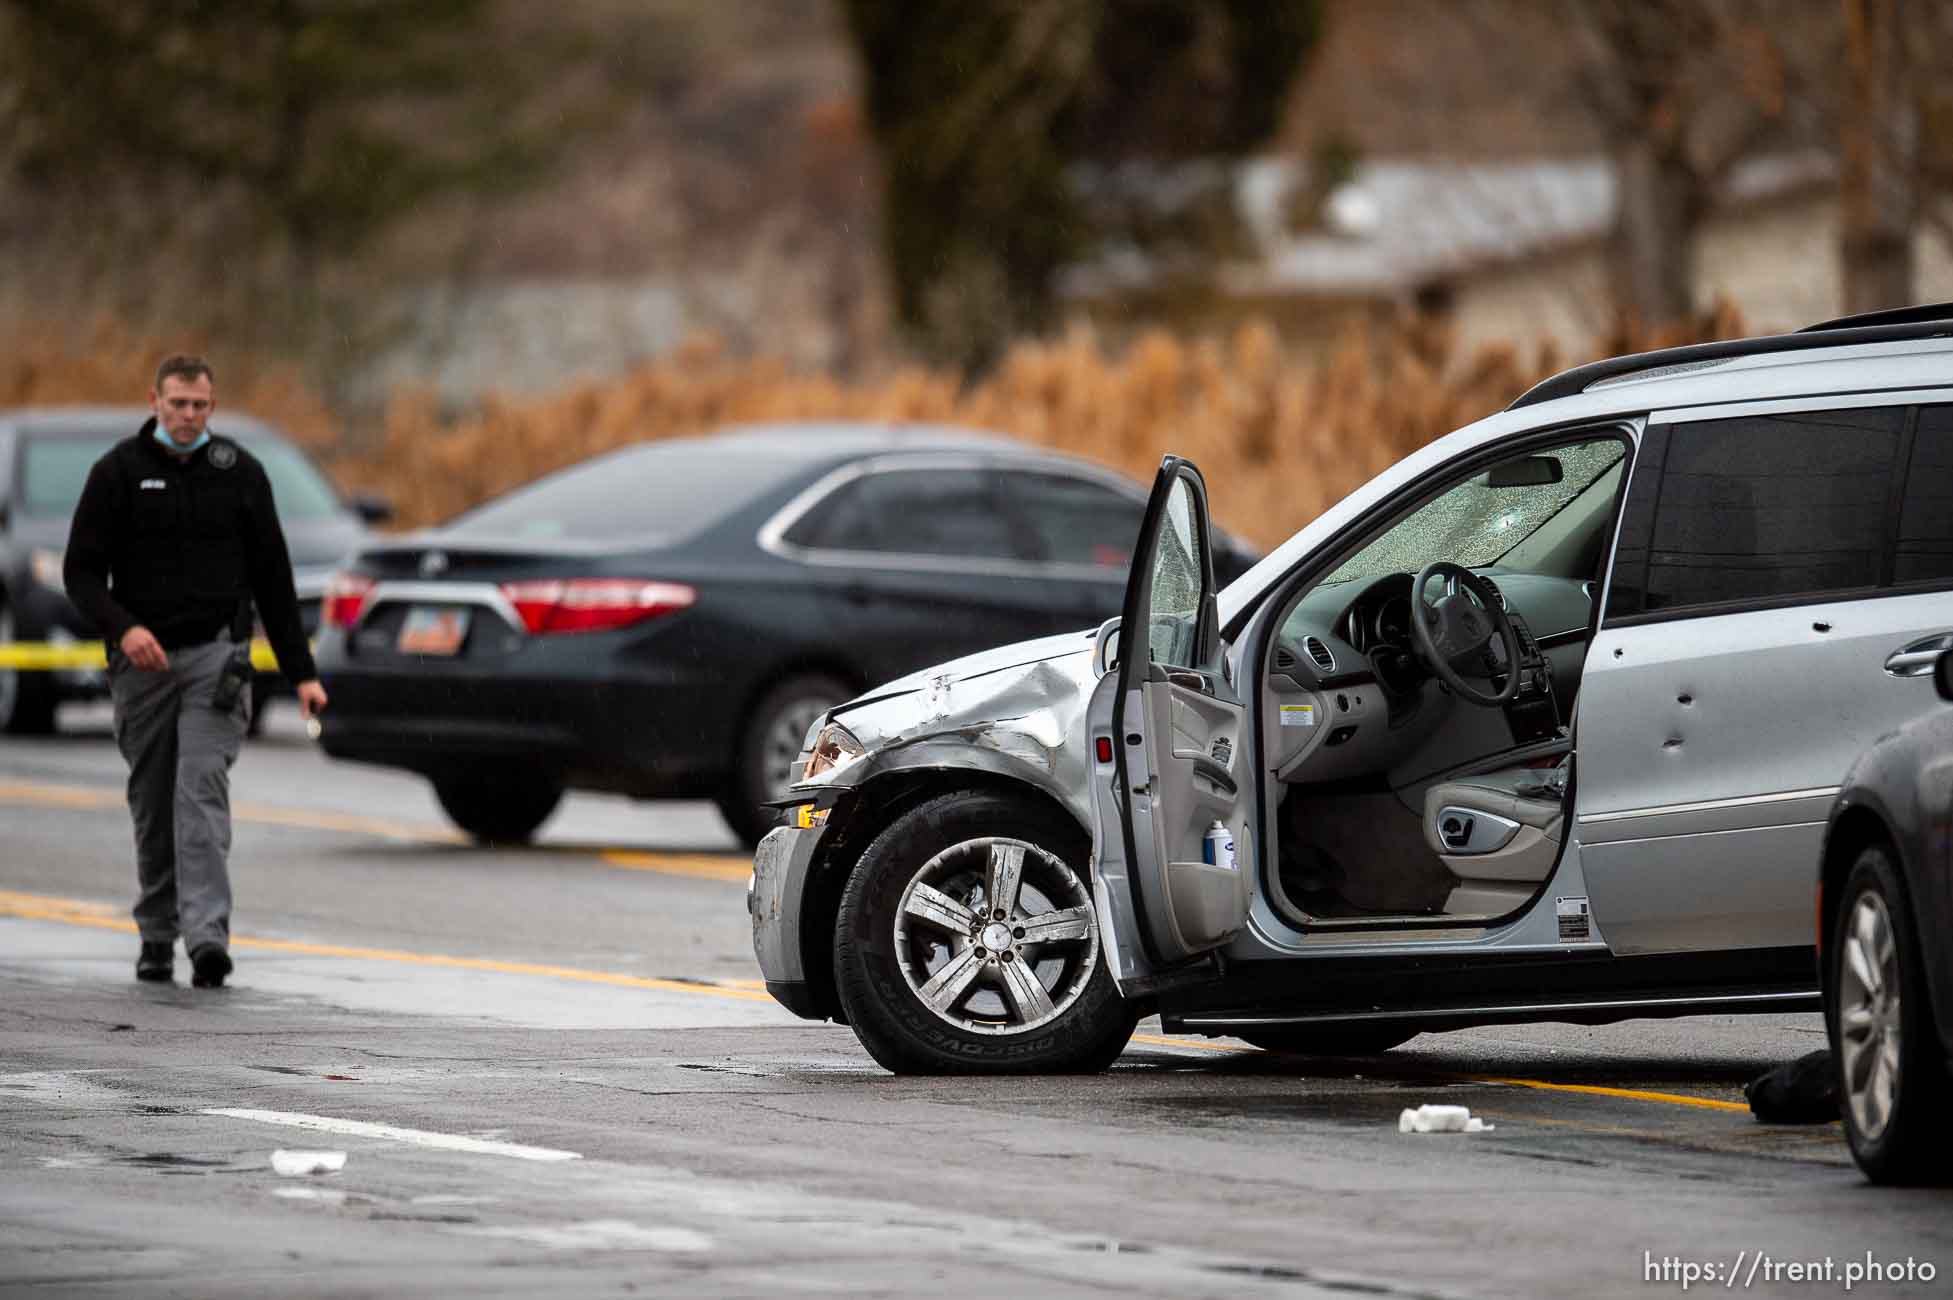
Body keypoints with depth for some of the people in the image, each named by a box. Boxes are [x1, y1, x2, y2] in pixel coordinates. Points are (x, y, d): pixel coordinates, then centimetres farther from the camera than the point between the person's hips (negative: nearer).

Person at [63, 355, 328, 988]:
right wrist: (122, 627, -18)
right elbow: (82, 571, 1)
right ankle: (157, 935, 20)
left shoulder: (239, 472, 6)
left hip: (216, 654, -1)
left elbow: (272, 577, 10)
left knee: (202, 788, -15)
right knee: (152, 801, 8)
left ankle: (207, 936, -24)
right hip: (143, 658, 1)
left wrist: (301, 672, 7)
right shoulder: (119, 472, 2)